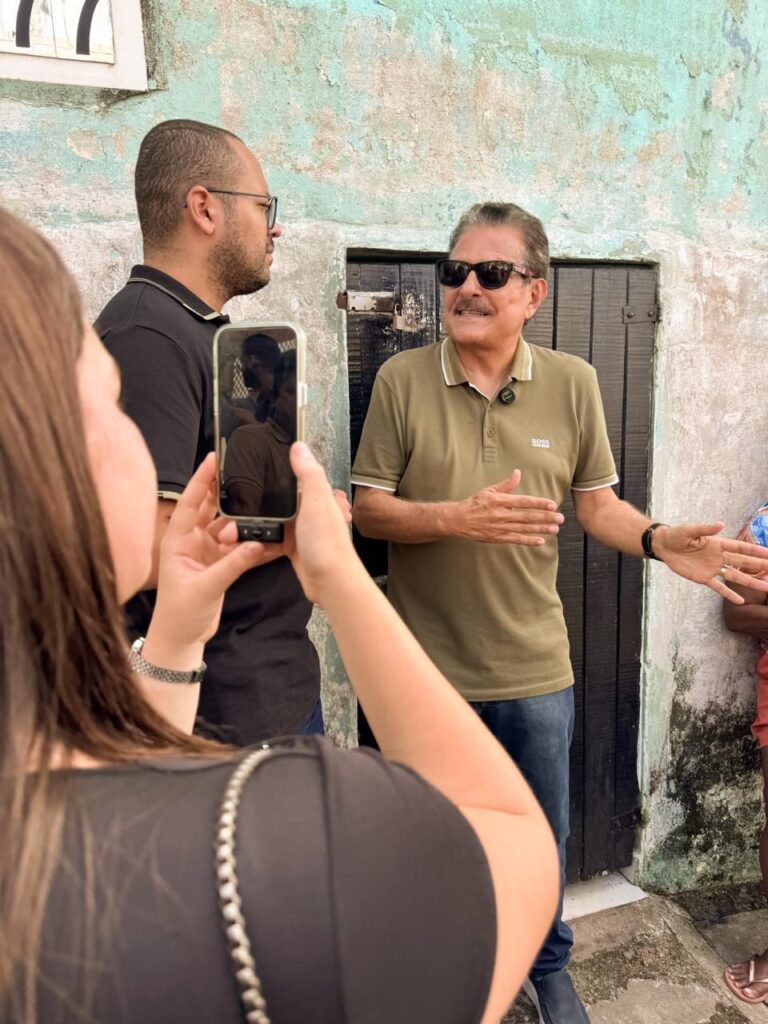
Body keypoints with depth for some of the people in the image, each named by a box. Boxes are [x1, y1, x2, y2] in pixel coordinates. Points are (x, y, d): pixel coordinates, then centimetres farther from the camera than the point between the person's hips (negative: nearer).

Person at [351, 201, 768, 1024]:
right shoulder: (401, 379, -8)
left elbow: (596, 504, 2)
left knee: (541, 836, 20)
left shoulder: (572, 383, -3)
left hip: (533, 668, 2)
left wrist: (660, 539, -18)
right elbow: (368, 509, -9)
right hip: (426, 666, -1)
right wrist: (458, 517, -26)